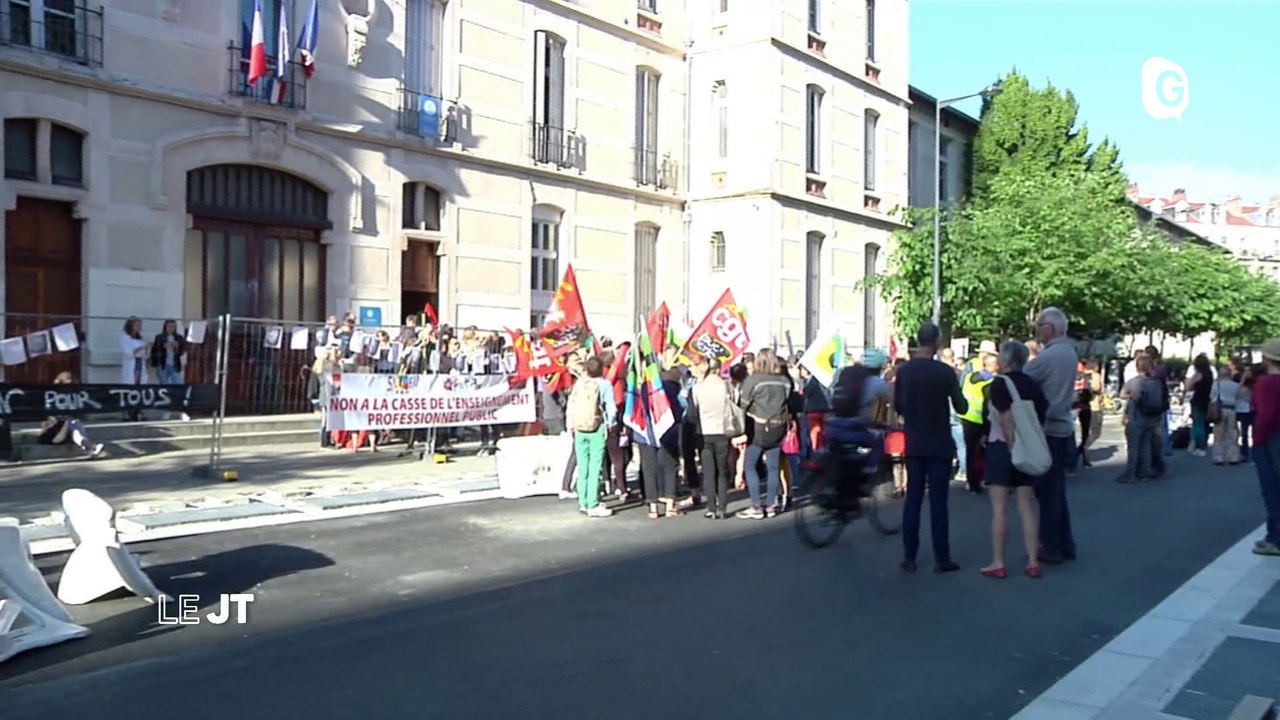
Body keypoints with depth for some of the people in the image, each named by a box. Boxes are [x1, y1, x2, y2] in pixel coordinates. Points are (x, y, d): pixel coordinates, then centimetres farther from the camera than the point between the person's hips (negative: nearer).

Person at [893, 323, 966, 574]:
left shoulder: (903, 370, -1)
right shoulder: (945, 371, -12)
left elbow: (897, 407, 7)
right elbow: (961, 408, -5)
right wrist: (956, 390, 13)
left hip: (914, 444, 3)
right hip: (939, 444, -3)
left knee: (913, 499, 8)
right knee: (938, 501, 1)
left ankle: (909, 557, 10)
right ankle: (942, 558, 6)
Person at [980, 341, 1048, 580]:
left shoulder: (1000, 383, -11)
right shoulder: (1032, 385, 8)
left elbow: (1007, 418, -20)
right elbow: (1042, 418, 5)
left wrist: (1012, 446, -16)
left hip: (1001, 447, -6)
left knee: (999, 508, -1)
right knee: (1026, 507, 8)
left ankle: (998, 563, 3)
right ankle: (1033, 562, 10)